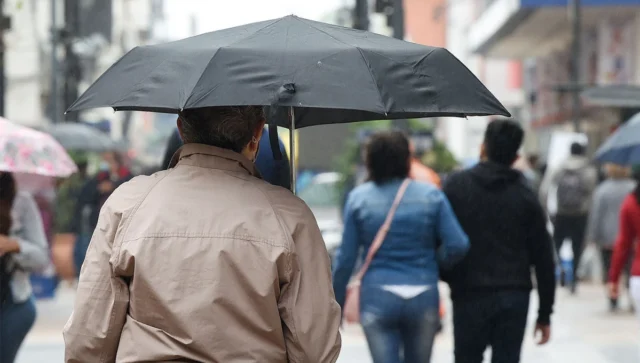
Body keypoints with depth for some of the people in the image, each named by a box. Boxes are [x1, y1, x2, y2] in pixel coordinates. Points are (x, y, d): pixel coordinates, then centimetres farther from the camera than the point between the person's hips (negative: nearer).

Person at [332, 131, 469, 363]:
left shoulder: (359, 198, -1)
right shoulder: (430, 196, -1)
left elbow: (346, 257, 0)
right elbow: (458, 245, -7)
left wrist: (337, 301, 9)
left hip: (377, 298, -1)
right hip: (423, 297, 1)